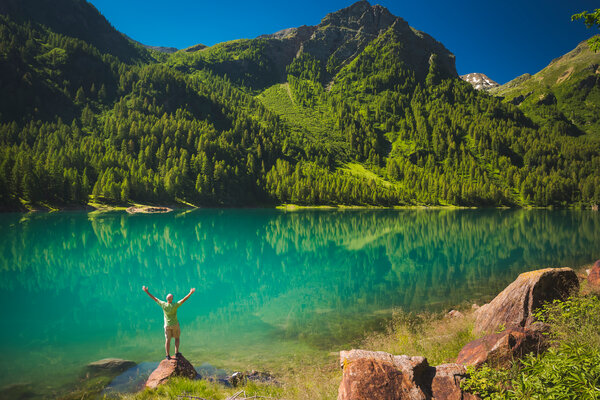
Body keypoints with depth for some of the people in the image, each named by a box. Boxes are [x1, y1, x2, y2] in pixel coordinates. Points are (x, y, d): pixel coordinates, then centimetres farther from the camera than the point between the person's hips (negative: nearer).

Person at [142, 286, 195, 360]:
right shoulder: (175, 305, -22)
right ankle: (176, 353, 13)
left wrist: (147, 292, -3)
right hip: (175, 324, -2)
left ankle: (168, 355, 12)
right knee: (177, 338, 16)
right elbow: (184, 299, -25)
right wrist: (190, 293, -23)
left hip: (167, 325, 2)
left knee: (167, 340, 9)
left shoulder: (163, 304, -14)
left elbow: (154, 298, -9)